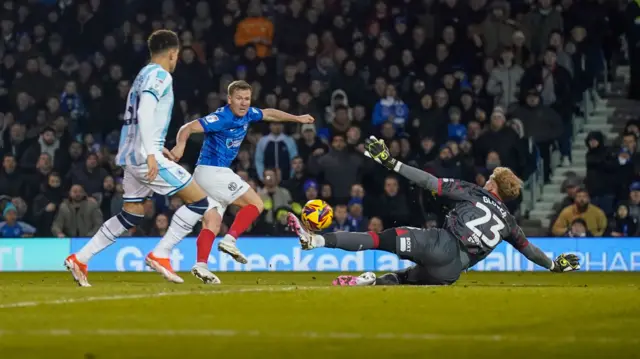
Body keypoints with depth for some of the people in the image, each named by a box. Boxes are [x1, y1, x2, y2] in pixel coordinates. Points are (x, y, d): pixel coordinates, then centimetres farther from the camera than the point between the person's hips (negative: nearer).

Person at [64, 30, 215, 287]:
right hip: (145, 156, -10)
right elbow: (145, 114, -22)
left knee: (131, 215, 19)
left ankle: (80, 259, 15)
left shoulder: (143, 76, 20)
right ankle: (160, 255, -9)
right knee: (199, 201, -6)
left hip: (131, 157, 10)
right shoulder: (160, 75, -9)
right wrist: (151, 153, -27)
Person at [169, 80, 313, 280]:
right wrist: (180, 145, -46)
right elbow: (188, 128, -25)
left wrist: (296, 118, 38)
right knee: (256, 204, -5)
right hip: (213, 171, -9)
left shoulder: (247, 114, 9)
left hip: (216, 173, 9)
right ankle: (229, 240, -14)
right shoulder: (222, 118, -18)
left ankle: (200, 265, -13)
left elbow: (268, 114, 30)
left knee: (213, 224, 0)